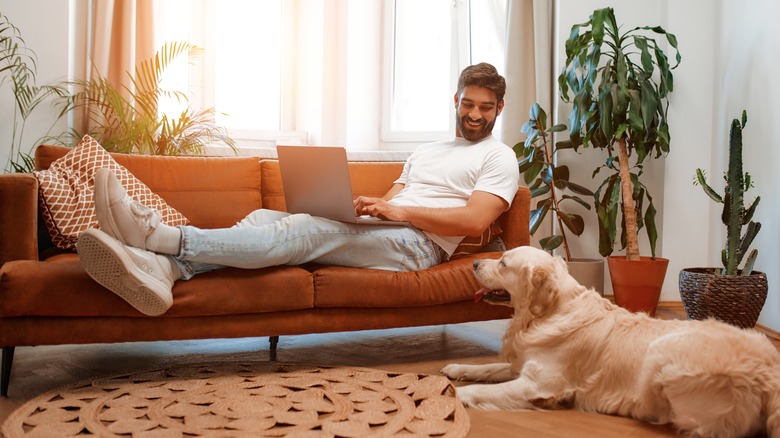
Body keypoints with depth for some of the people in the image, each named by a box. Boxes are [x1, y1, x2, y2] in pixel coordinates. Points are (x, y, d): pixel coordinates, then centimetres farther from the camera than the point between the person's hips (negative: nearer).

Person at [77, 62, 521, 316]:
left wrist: (401, 210, -15)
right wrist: (360, 205, -2)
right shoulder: (426, 151, 31)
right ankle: (163, 267, -39)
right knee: (265, 216, -16)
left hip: (416, 243, -7)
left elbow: (475, 221, -9)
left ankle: (163, 236, -39)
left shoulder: (498, 156, 8)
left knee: (301, 231, -29)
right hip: (376, 235, 7)